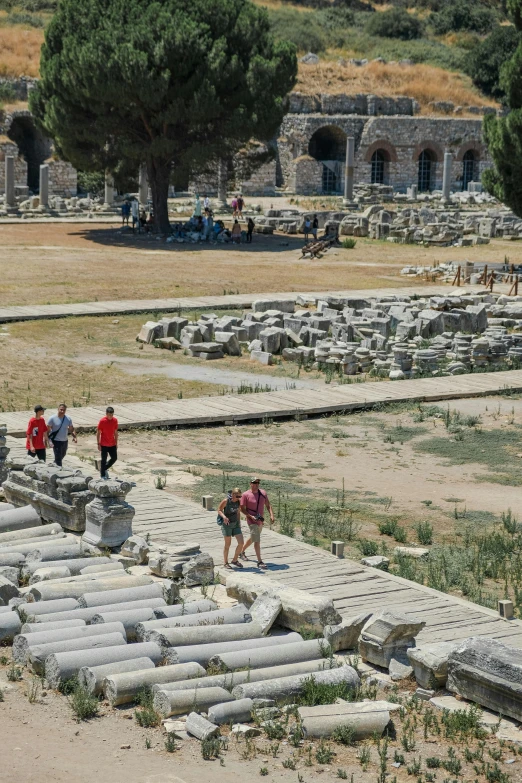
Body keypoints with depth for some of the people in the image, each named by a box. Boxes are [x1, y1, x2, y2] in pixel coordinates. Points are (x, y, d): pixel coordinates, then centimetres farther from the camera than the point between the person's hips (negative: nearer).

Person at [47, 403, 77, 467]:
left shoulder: (68, 419, -3)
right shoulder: (53, 418, -14)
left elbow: (71, 429, 8)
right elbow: (48, 430, -8)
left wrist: (74, 437, -8)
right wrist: (49, 440, -15)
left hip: (65, 441, 6)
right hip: (56, 441, -6)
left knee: (62, 455, 24)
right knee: (58, 458, -8)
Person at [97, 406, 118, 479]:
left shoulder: (115, 420, -1)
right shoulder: (102, 421, -15)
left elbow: (115, 432, 8)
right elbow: (98, 433, -9)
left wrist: (116, 443, 9)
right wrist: (98, 444, -11)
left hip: (112, 444, 5)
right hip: (104, 445, -5)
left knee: (114, 458, 7)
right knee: (104, 460, 3)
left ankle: (104, 469, 29)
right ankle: (103, 475, 14)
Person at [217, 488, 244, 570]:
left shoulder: (239, 501, -1)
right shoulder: (226, 501, -16)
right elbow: (219, 510, -8)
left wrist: (239, 523, 13)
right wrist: (224, 517, -26)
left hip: (235, 524, 5)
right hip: (226, 524, -5)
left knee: (241, 542, -4)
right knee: (228, 544, 1)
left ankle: (235, 560, 13)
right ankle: (226, 563, 18)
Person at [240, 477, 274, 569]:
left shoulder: (263, 493, 2)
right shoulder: (246, 495, -13)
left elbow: (268, 505, 7)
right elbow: (242, 509, -10)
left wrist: (271, 515, -8)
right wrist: (251, 516, -22)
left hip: (260, 521, 7)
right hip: (252, 521, -7)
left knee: (253, 538, 23)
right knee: (257, 541, -12)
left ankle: (242, 552, 46)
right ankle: (260, 562, -10)